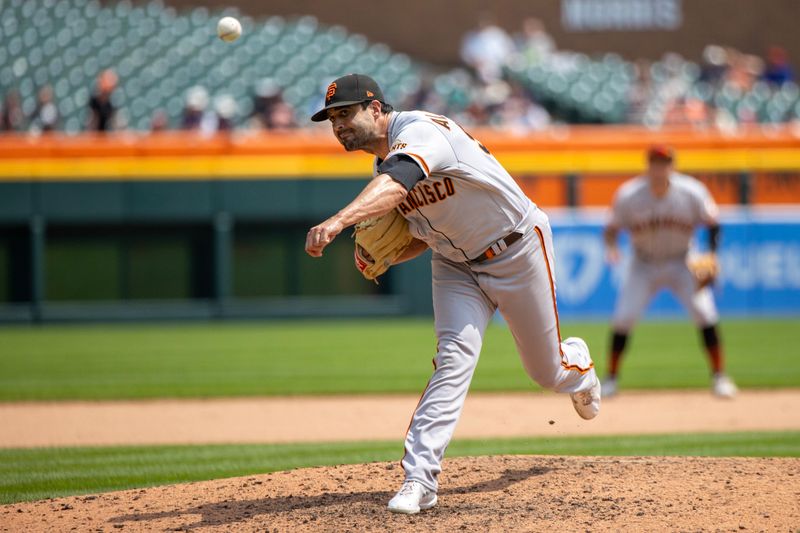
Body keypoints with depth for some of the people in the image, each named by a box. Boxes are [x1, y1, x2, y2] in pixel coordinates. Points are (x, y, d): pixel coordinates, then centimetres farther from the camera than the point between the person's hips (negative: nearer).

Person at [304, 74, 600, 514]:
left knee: (548, 371, 10)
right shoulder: (384, 164, -1)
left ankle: (579, 365, 48)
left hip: (517, 251, -6)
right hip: (455, 262, 6)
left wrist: (338, 221, -70)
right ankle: (419, 479, -24)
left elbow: (399, 182, -53)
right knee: (453, 358, -17)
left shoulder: (419, 131, -30)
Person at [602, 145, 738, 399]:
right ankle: (611, 378, 6)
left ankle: (719, 377, -3)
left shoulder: (692, 192, -17)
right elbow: (612, 228, -11)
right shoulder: (628, 195, -17)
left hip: (682, 264, 0)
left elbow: (712, 223, -6)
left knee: (704, 312, -15)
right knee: (623, 317, -11)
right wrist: (611, 247, -33)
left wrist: (711, 256, -19)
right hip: (643, 266, 0)